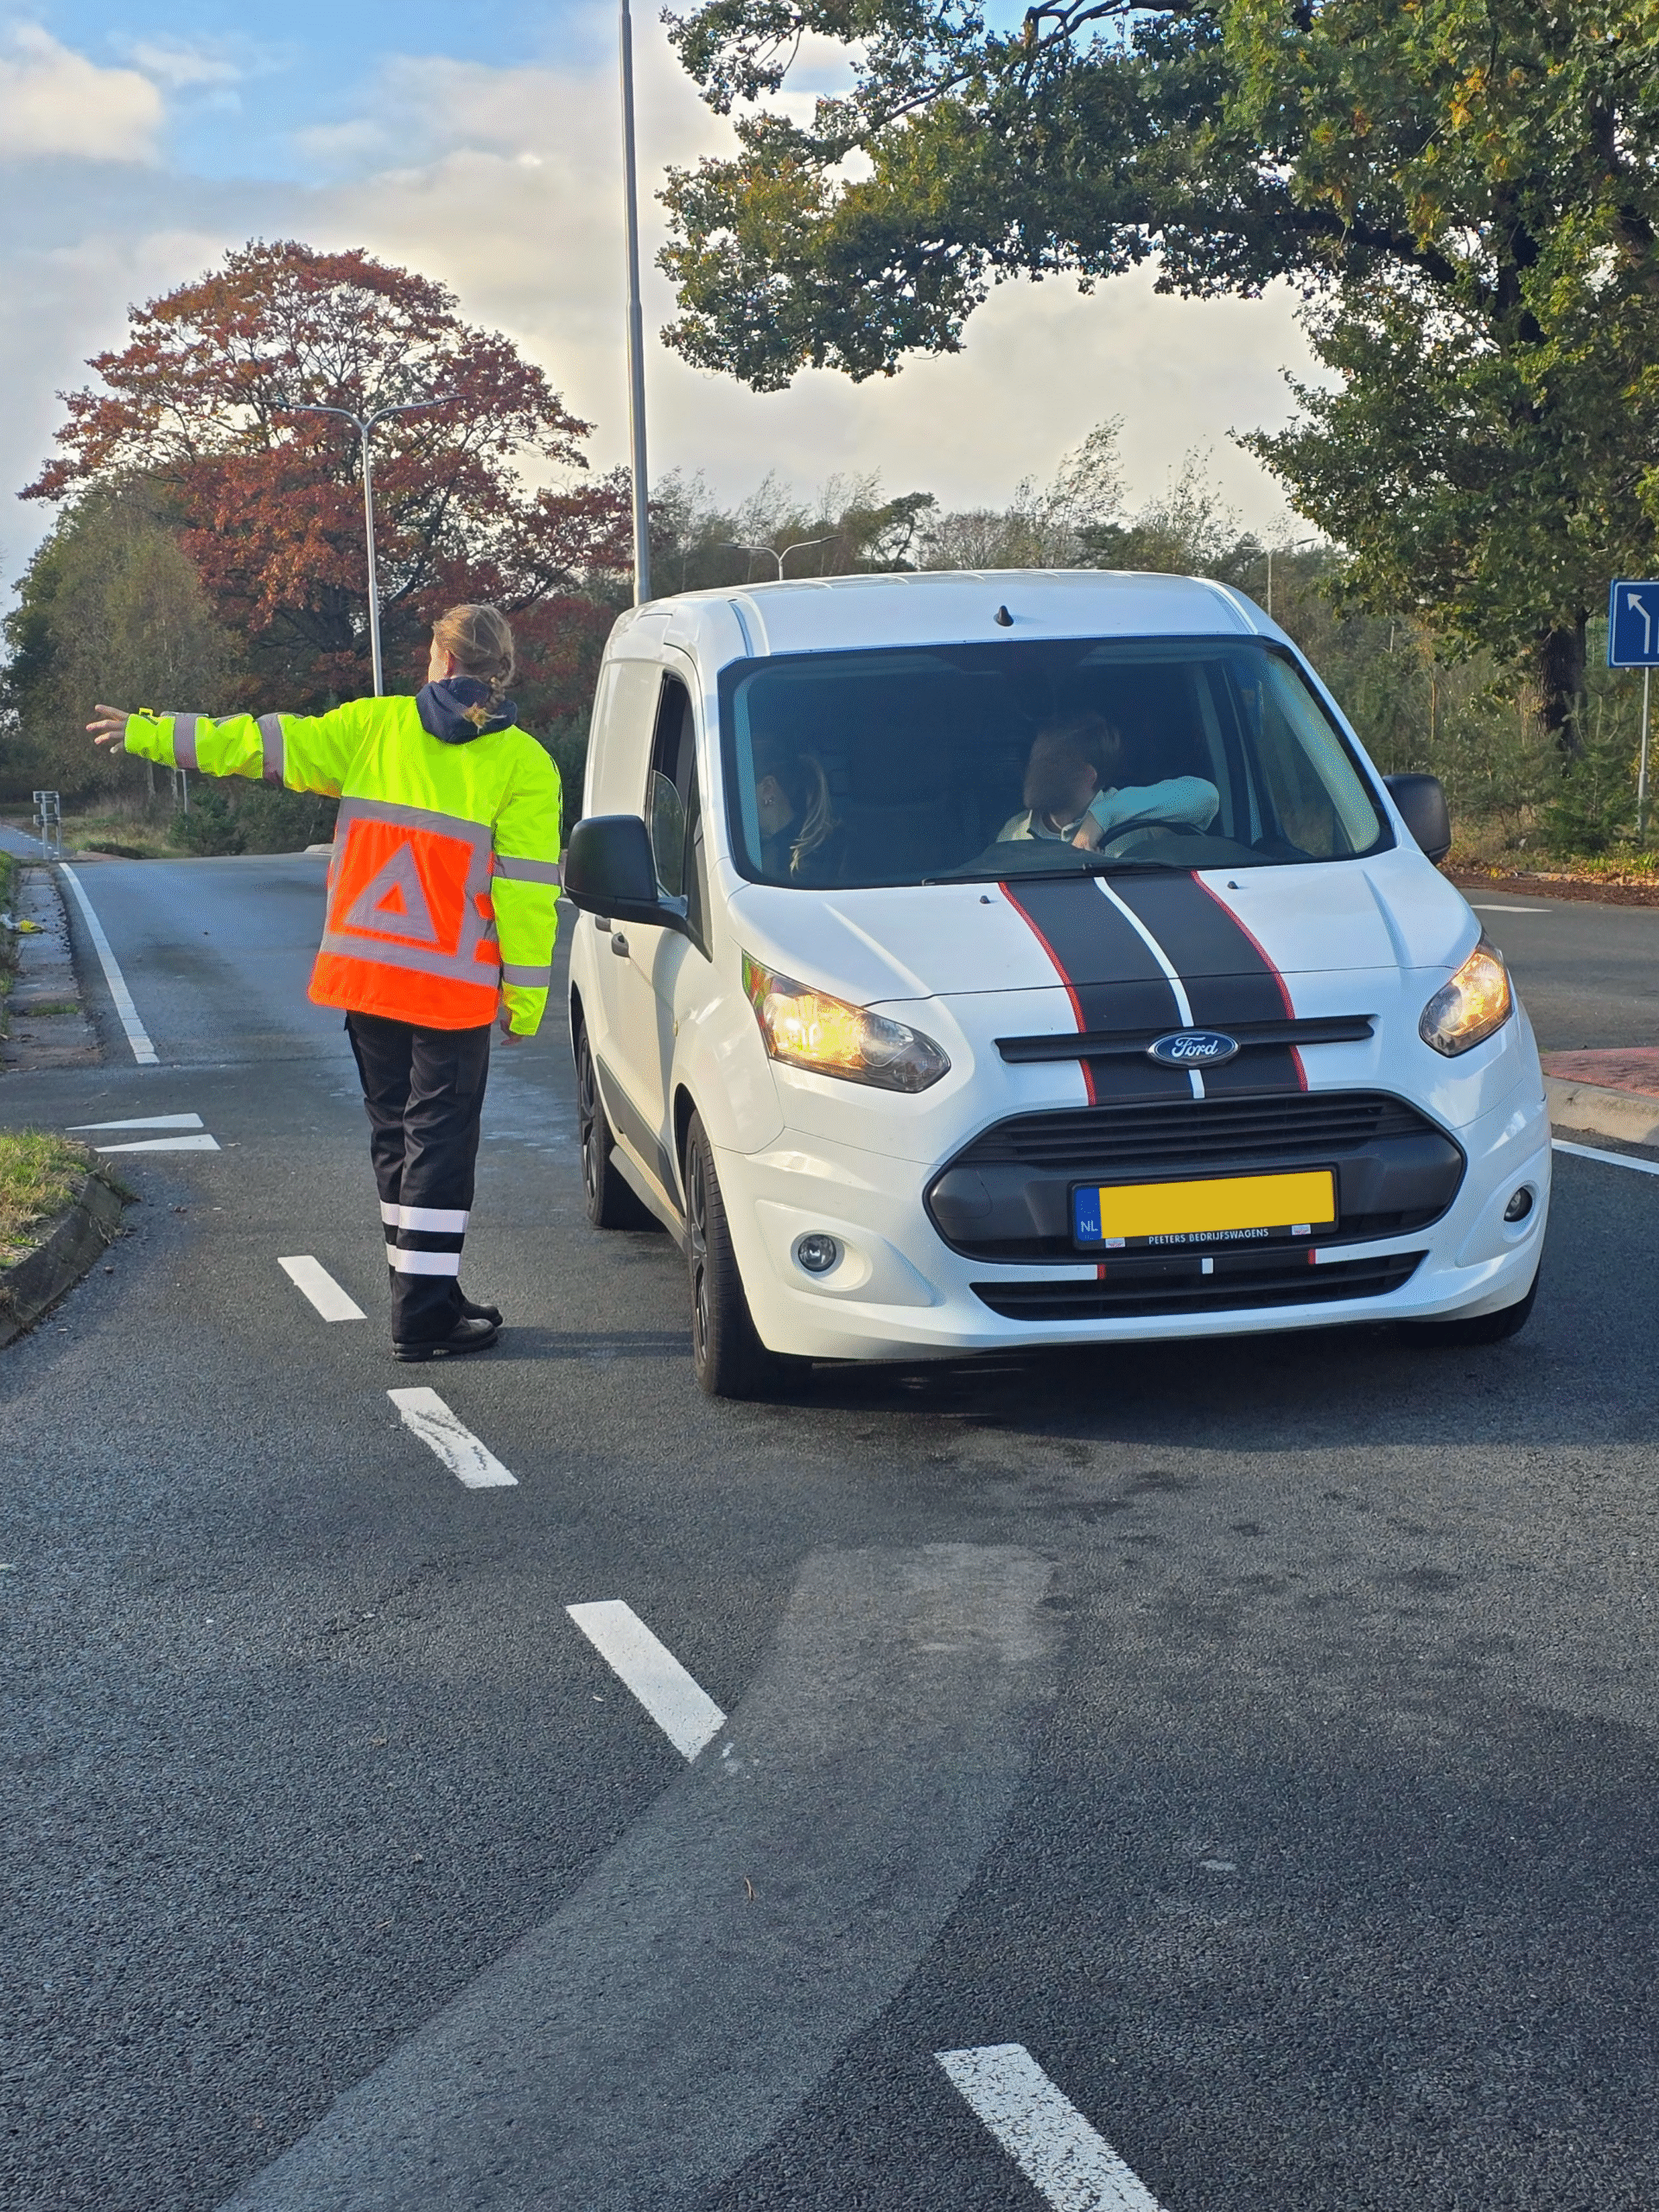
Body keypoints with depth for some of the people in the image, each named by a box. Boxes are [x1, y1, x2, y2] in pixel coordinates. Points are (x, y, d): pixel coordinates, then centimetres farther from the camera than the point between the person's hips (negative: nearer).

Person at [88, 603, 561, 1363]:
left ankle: (424, 1291, 21)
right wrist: (524, 996, -2)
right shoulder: (521, 762, -3)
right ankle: (424, 1314, -3)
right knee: (440, 1136, 0)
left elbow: (261, 743, 10)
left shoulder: (376, 725, 5)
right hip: (451, 986, -4)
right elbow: (526, 891, -7)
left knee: (394, 1129, 14)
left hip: (364, 971, 4)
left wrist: (151, 733, 22)